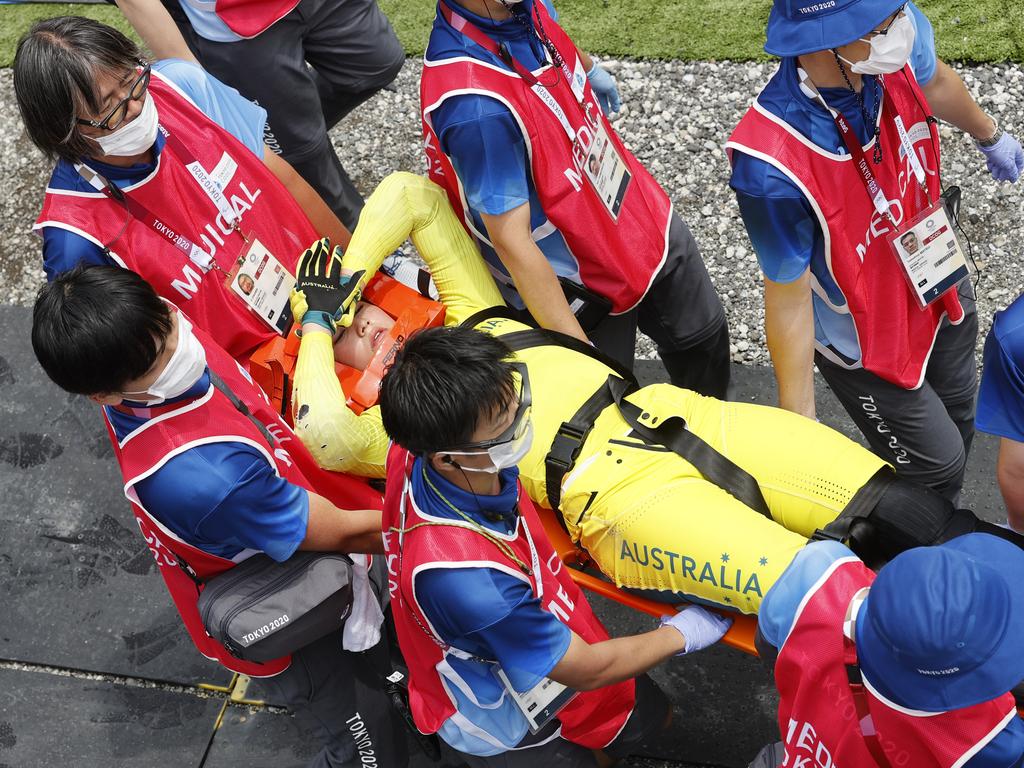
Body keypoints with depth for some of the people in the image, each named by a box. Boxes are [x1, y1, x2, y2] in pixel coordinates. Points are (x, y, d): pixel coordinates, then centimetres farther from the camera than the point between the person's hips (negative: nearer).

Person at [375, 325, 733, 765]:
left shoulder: (419, 449, -26)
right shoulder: (464, 577, -46)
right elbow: (586, 670, -28)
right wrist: (681, 635, -12)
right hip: (504, 731, -7)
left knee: (652, 717, 27)